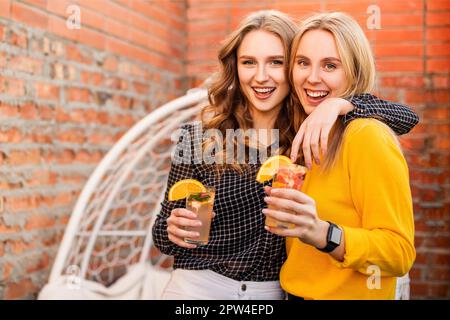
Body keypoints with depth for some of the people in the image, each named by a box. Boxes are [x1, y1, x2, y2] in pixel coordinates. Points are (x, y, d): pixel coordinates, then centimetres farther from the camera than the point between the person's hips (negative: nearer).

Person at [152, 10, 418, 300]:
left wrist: (338, 104, -27)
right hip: (196, 285, -2)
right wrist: (174, 230, -27)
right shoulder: (198, 137, -10)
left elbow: (405, 117, -11)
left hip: (273, 291, 2)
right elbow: (163, 232, -4)